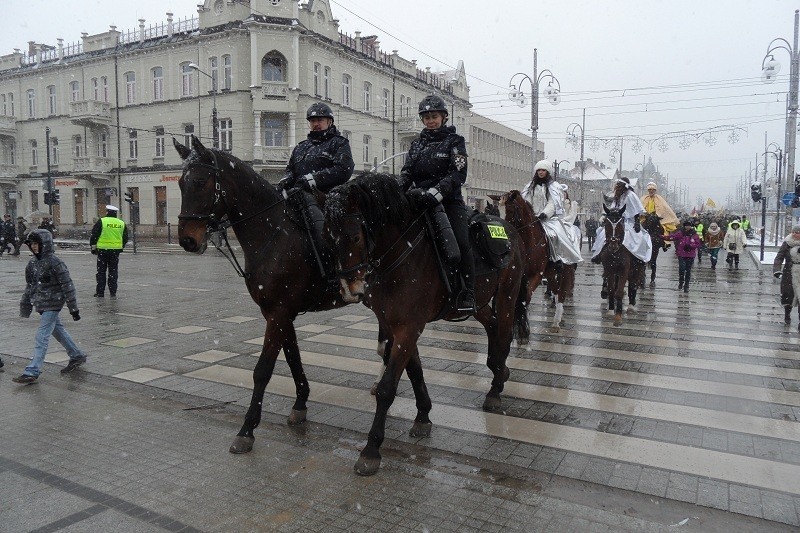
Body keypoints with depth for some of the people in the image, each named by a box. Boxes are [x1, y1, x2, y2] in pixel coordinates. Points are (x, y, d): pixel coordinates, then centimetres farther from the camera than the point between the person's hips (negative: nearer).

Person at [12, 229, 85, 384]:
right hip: (41, 304, 8)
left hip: (52, 304, -8)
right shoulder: (33, 262, 7)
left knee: (42, 336, -8)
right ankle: (77, 356, 31)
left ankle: (32, 372, -5)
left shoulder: (54, 262, -16)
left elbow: (67, 285, -15)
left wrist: (73, 308, -14)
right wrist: (25, 306, 18)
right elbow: (30, 286, 17)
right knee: (58, 330, 17)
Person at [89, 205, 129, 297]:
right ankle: (113, 292, 8)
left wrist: (93, 247, 6)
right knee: (113, 272, 8)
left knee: (101, 272, 6)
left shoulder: (101, 221, -4)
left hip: (102, 249, -3)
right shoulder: (122, 224, 7)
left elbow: (94, 235, -3)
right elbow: (125, 238, 14)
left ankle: (100, 292, 7)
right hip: (116, 250, 3)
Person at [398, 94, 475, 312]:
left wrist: (436, 192, -27)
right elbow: (407, 172, 12)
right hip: (419, 200, 5)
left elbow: (458, 174, -10)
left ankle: (467, 295, -17)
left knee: (461, 242, -22)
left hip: (449, 200, -4)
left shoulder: (454, 141, 3)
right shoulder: (418, 143, 18)